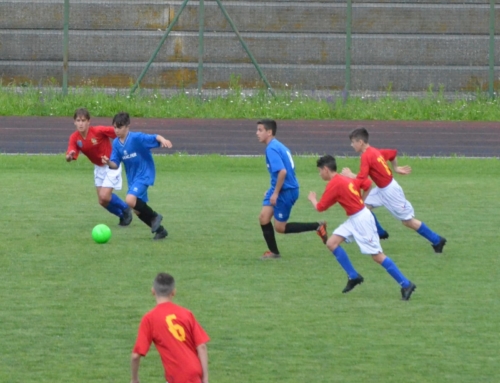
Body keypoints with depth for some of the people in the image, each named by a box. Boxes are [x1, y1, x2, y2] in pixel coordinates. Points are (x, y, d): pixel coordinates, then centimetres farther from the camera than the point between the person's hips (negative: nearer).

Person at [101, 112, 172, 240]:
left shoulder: (137, 138, -19)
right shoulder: (116, 143, 0)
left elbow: (155, 138, -29)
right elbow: (115, 165, 2)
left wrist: (162, 140, -52)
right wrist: (108, 162, -21)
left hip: (144, 175, -8)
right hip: (132, 178, 8)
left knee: (130, 200, -27)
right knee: (138, 210, 11)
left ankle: (154, 216, -4)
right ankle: (160, 230, 28)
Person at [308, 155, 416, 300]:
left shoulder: (333, 184, -15)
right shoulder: (345, 179, 11)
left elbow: (320, 207, -10)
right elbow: (367, 183, 16)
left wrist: (312, 199, 12)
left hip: (361, 220, -10)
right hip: (354, 219, 10)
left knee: (377, 255, -8)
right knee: (331, 243, 4)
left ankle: (406, 284, -5)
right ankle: (353, 277, 8)